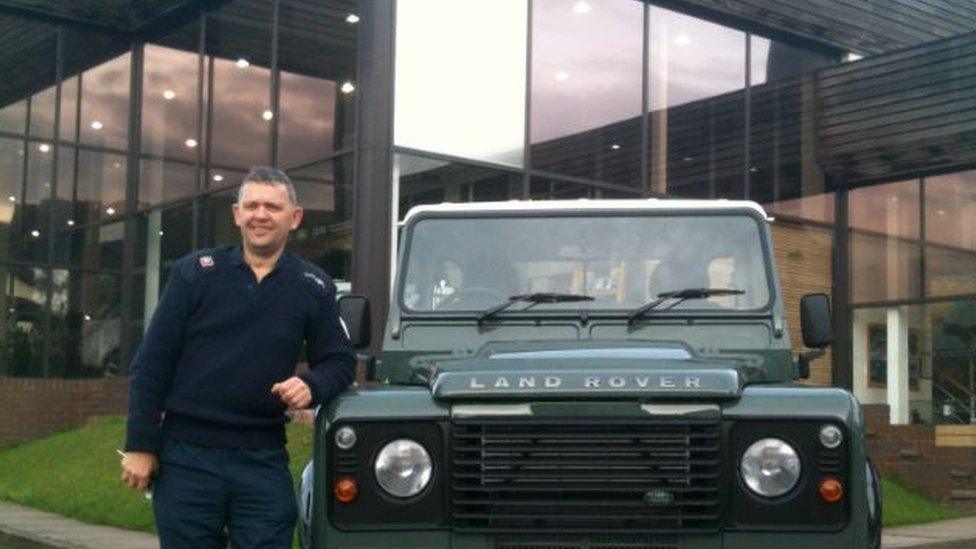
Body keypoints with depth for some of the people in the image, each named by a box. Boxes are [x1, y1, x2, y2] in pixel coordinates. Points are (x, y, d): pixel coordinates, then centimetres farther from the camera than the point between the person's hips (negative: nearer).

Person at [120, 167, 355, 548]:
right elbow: (151, 362, -1)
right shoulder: (195, 272, 0)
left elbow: (339, 360, 11)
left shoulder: (314, 288, 6)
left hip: (264, 460, 1)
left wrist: (311, 386, -13)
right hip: (186, 456, -1)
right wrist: (140, 445, -5)